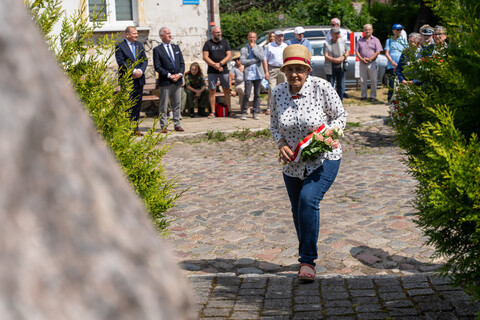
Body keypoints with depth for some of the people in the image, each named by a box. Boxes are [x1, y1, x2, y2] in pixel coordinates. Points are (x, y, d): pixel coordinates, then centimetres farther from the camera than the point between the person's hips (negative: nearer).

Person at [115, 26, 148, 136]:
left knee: (137, 105, 8)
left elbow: (145, 60, 10)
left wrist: (140, 71, -8)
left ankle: (135, 128, 14)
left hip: (139, 79, 6)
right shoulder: (120, 47, -4)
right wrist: (133, 71, -18)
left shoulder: (139, 45, 15)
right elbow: (121, 62, -14)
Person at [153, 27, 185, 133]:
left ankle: (177, 125, 15)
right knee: (164, 105, 0)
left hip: (178, 80, 5)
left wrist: (180, 74, -5)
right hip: (165, 82, -5)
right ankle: (163, 126, 5)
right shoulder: (157, 50, -2)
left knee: (177, 104, 8)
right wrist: (169, 75, -14)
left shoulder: (176, 47, 14)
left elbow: (182, 63, 12)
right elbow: (157, 67, -8)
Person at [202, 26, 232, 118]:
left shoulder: (225, 42, 9)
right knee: (212, 90, -1)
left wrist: (220, 64, -13)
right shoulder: (208, 43, 4)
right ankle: (212, 112, 3)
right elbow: (205, 57, -3)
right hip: (212, 71, -1)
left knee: (226, 90, 2)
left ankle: (229, 110, 8)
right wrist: (214, 65, -15)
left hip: (224, 70, 1)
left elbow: (229, 55, 1)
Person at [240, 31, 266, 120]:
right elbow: (243, 61, -8)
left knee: (257, 94, 3)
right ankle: (244, 113, 2)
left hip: (258, 74, 2)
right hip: (248, 74, -2)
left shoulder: (259, 48, 12)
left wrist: (253, 48, -5)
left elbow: (262, 58, -8)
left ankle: (255, 112, 12)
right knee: (247, 94, -7)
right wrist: (255, 60, -9)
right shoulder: (243, 49, 6)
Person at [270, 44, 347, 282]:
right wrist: (281, 143, -10)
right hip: (293, 163, 5)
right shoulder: (278, 92, -4)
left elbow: (340, 116, -4)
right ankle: (307, 258, 37)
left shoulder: (321, 88, -15)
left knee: (308, 200, -24)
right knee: (298, 211, 14)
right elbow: (274, 124, 9)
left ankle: (308, 260, -13)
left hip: (323, 159, -4)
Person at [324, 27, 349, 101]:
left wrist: (344, 56, -7)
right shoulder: (327, 43, 1)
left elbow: (347, 51, 16)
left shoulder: (342, 41, 10)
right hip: (330, 68, -3)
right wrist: (334, 60, -22)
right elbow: (326, 56, -7)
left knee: (341, 86, 5)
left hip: (341, 68, 3)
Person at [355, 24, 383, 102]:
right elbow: (357, 51, 8)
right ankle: (363, 95, 13)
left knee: (373, 80, -2)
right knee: (362, 80, 4)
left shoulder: (375, 40, 5)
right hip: (362, 63, 3)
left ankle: (373, 96, 4)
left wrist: (370, 59, -12)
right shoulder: (360, 40, 13)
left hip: (372, 63, -2)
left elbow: (378, 52, -3)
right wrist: (362, 59, -8)